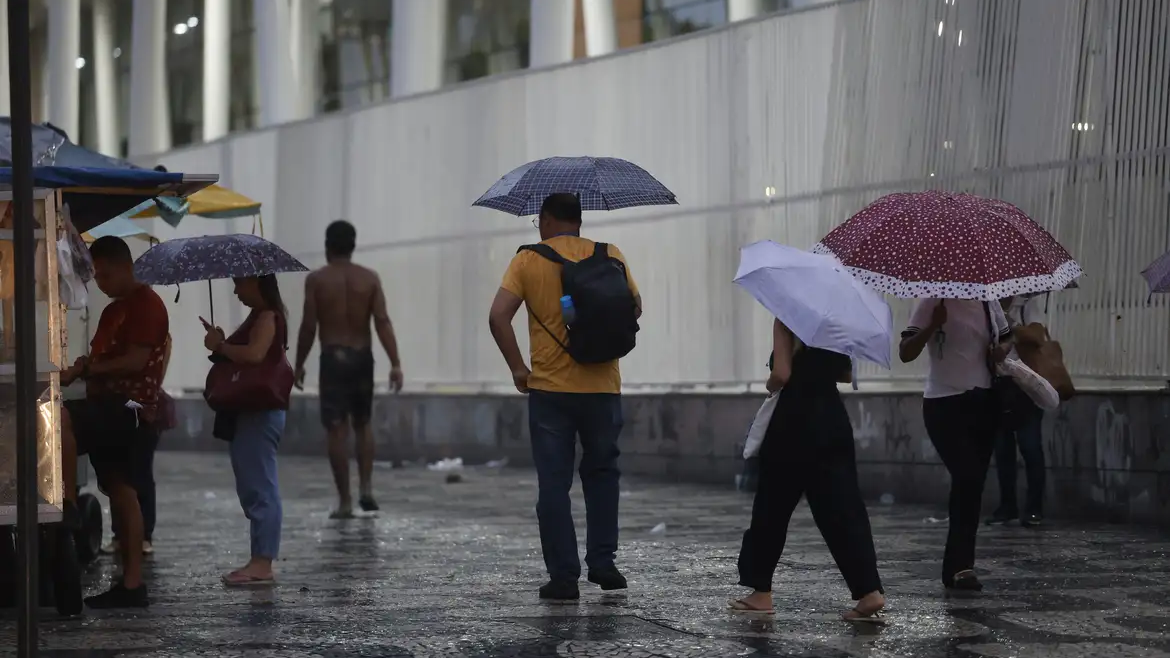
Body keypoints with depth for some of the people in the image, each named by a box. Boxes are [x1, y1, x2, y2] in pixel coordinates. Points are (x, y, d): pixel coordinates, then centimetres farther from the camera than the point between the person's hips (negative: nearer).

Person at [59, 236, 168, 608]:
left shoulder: (146, 305, -9)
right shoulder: (113, 311, 21)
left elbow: (135, 361, -18)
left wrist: (84, 370, -18)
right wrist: (81, 369, 2)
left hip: (129, 410, -10)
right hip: (111, 410, 10)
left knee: (59, 419, -30)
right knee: (121, 493, 6)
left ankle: (69, 504, -22)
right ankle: (132, 584, 5)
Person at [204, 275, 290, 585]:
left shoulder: (267, 316, -13)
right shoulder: (258, 316, 19)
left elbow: (254, 354, -29)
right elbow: (244, 355, 17)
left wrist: (219, 346, -16)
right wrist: (221, 343, 0)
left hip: (260, 414, -11)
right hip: (250, 412, 11)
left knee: (260, 488, -10)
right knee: (255, 489, 11)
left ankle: (262, 564, -10)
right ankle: (260, 561, 14)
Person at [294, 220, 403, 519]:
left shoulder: (317, 280, -3)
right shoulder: (370, 278, 3)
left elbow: (308, 326, -6)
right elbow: (382, 322, -6)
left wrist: (298, 364, 5)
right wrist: (395, 364, -9)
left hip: (333, 358, -3)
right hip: (362, 357, 3)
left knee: (337, 430, -1)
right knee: (362, 424, 19)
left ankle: (345, 501, -3)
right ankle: (366, 488, 6)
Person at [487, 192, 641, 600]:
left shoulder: (527, 260, -2)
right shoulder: (609, 256, 2)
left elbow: (499, 317, -11)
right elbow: (634, 309, 6)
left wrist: (517, 368, -3)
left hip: (549, 388, -2)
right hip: (601, 387, 2)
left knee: (554, 484, 4)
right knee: (601, 474, 19)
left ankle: (563, 577, 1)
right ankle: (602, 563, 13)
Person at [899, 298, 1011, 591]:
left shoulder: (988, 303, 8)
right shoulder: (932, 303, -6)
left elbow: (1005, 339, 24)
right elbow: (905, 353, -11)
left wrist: (1001, 350, 0)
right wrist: (932, 326, -26)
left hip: (984, 402, 6)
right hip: (945, 404, -5)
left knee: (973, 483, 5)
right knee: (967, 478, -16)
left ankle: (957, 567, 12)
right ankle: (960, 566, -10)